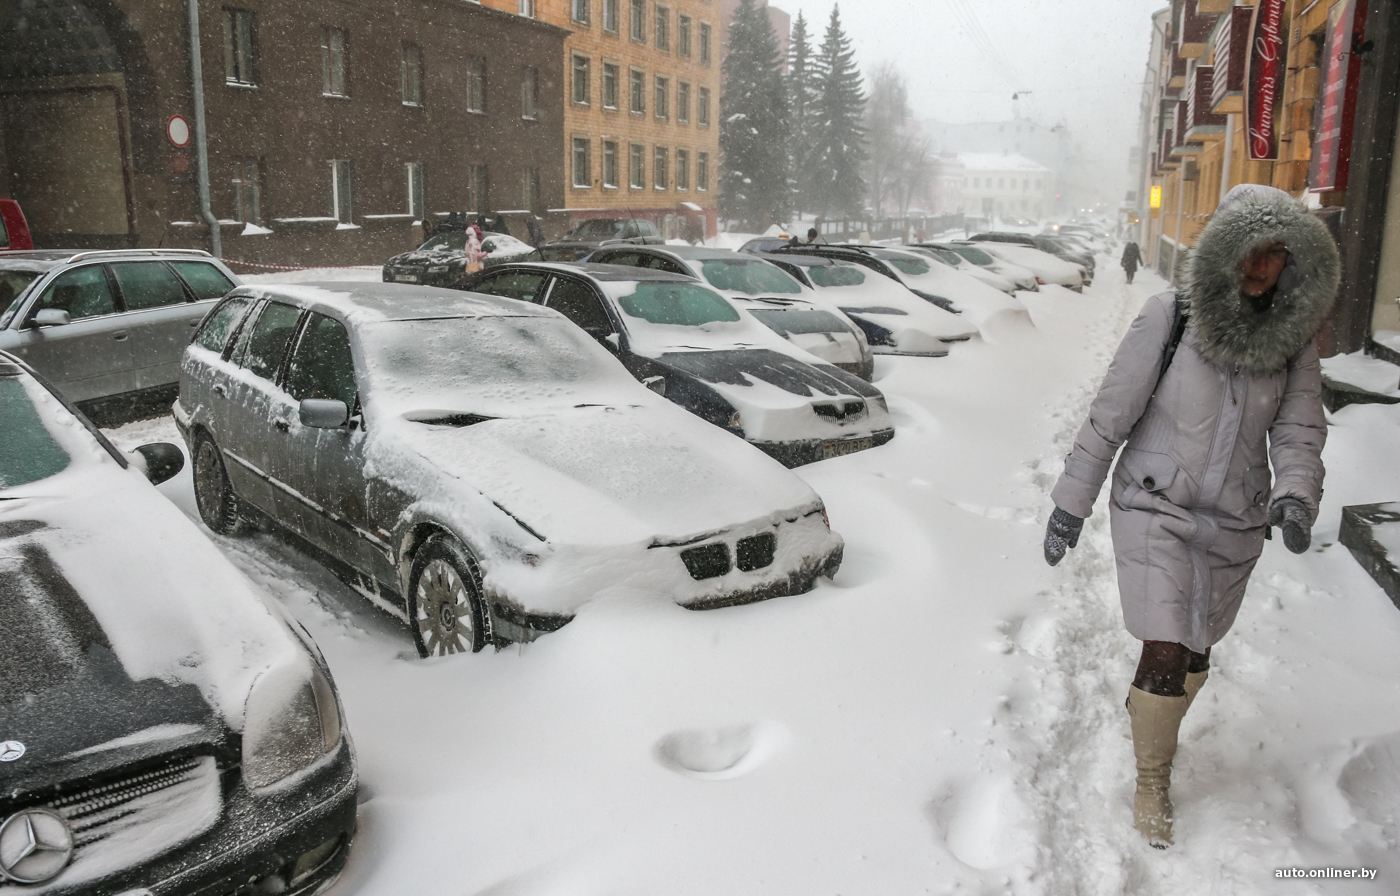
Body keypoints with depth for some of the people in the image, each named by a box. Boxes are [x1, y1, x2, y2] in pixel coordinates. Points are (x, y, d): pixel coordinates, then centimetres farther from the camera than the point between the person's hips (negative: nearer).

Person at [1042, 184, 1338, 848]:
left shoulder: (1294, 337, -3)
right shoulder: (1169, 319, -14)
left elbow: (1298, 432, -1)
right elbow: (1111, 415, -10)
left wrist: (1295, 497, -22)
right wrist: (1071, 503, -8)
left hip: (1234, 524, 4)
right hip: (1156, 507, -4)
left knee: (1195, 651, 16)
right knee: (1166, 654, -8)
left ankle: (1149, 710, 48)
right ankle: (1151, 781, 15)